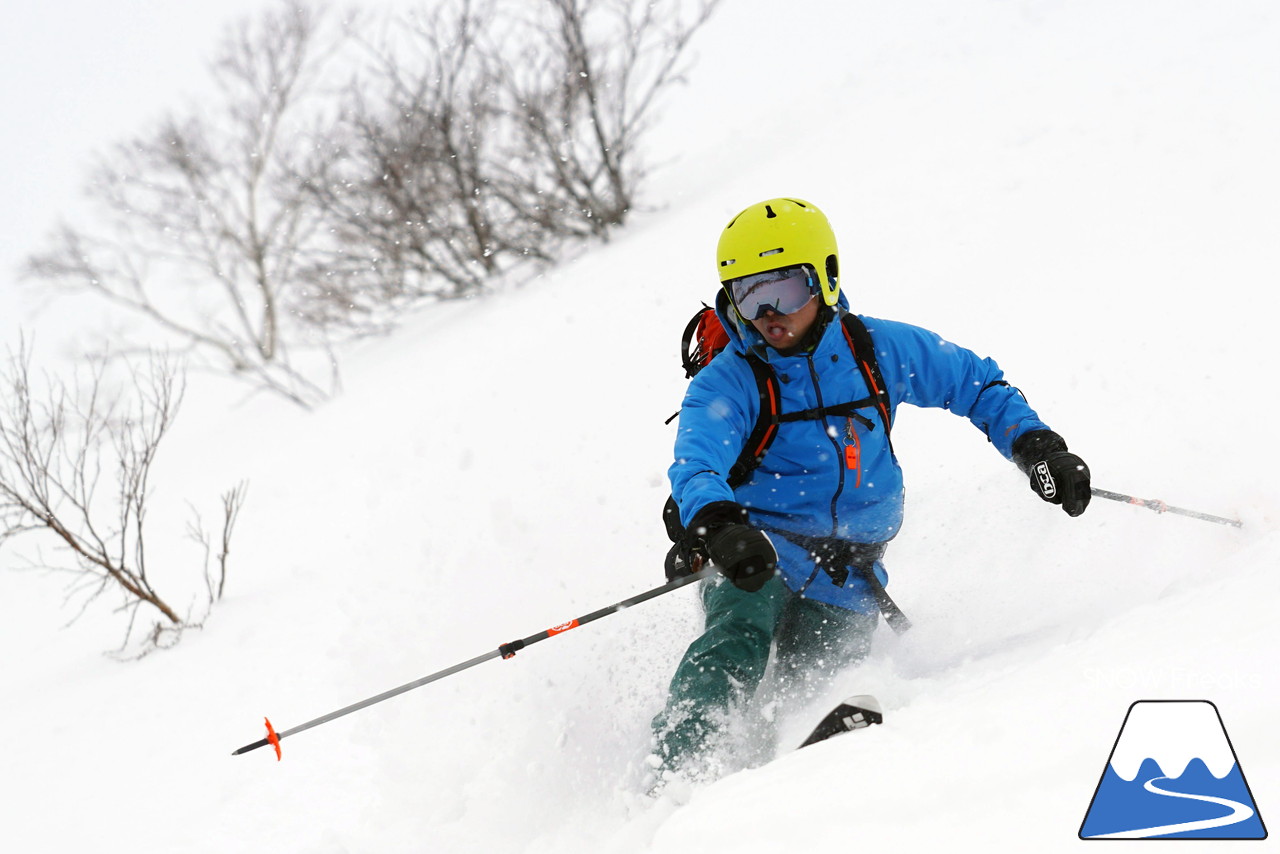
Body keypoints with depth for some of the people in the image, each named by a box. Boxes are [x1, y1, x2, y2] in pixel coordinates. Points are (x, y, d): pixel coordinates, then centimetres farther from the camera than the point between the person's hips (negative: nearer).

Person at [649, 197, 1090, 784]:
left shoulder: (881, 350, 3)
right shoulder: (725, 383, -7)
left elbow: (976, 384, 17)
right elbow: (695, 466, -25)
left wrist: (1038, 448, 4)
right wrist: (719, 526, -46)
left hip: (845, 584, 4)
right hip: (757, 556, -4)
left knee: (812, 691, -18)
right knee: (739, 641, -31)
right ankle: (670, 769, -40)